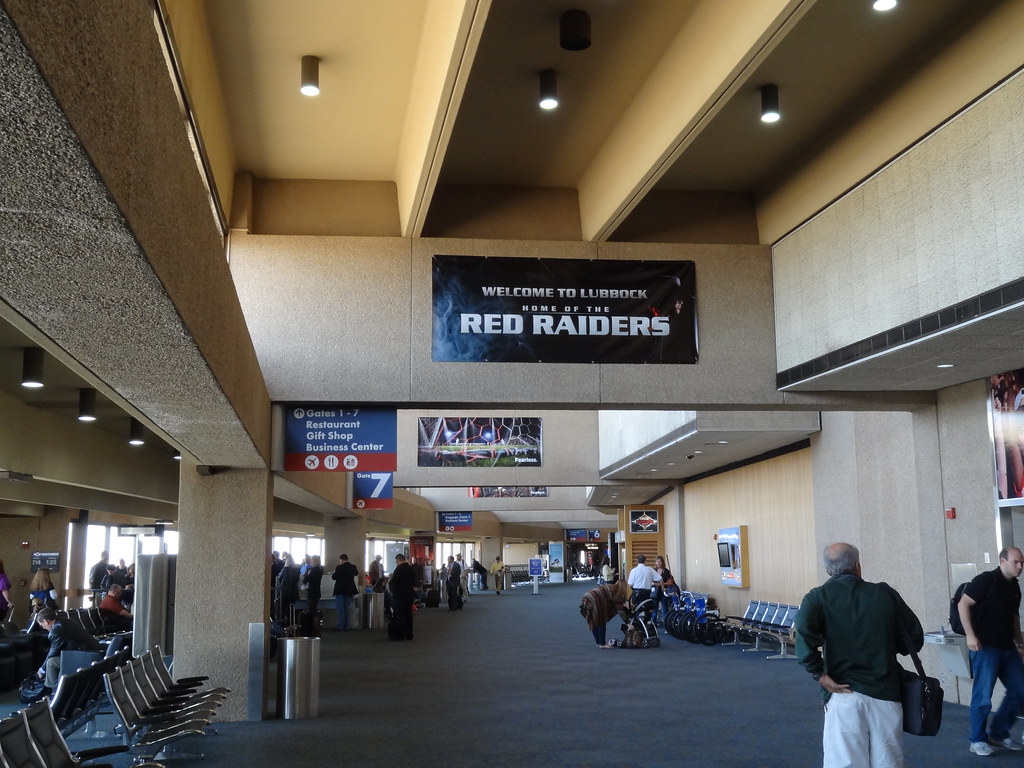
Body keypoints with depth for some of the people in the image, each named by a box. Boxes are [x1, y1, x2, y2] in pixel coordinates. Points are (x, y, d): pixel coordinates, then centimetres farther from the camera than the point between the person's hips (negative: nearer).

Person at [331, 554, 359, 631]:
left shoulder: (339, 567, -15)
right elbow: (356, 574, 23)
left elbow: (333, 577, -8)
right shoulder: (353, 567, 2)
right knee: (346, 609, 11)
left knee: (340, 609, -2)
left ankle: (340, 627, -5)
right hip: (349, 591, 5)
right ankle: (346, 627, 11)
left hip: (340, 591, -5)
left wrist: (335, 570, 8)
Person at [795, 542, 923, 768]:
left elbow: (804, 636, -20)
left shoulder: (818, 597, -1)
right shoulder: (885, 593, 5)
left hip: (844, 695, -2)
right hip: (885, 693, 2)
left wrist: (820, 675, -11)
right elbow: (915, 639, 9)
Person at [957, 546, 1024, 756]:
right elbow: (963, 604, -14)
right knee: (983, 695, -3)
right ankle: (977, 741, 9)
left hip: (1007, 648, 8)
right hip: (985, 647, -8)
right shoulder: (985, 580, -11)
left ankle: (999, 733, 24)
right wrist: (970, 635, -18)